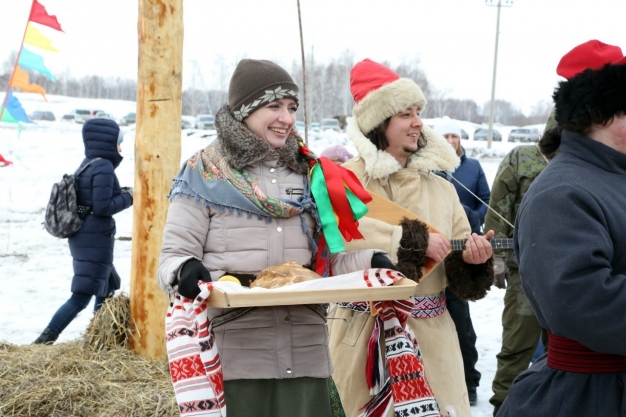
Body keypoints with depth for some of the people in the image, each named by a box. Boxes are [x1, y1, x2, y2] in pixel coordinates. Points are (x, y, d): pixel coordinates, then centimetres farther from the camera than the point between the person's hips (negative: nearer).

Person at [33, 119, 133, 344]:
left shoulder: (88, 164, 11)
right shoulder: (104, 168, -17)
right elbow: (102, 207, -20)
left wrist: (119, 193, 7)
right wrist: (128, 198, -7)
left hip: (83, 237, 10)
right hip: (95, 239, -10)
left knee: (107, 288, 21)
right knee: (82, 296, -7)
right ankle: (46, 340, -9)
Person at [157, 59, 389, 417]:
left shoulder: (307, 172, 14)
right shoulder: (204, 173, 1)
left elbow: (329, 256, 15)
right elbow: (173, 256, 0)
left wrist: (368, 262, -4)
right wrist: (186, 271, -23)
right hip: (235, 350, -3)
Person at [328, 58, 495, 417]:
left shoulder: (440, 188, 9)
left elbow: (459, 267, 9)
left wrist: (471, 258, -13)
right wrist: (416, 241, -21)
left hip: (431, 332, 4)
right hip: (365, 333, -3)